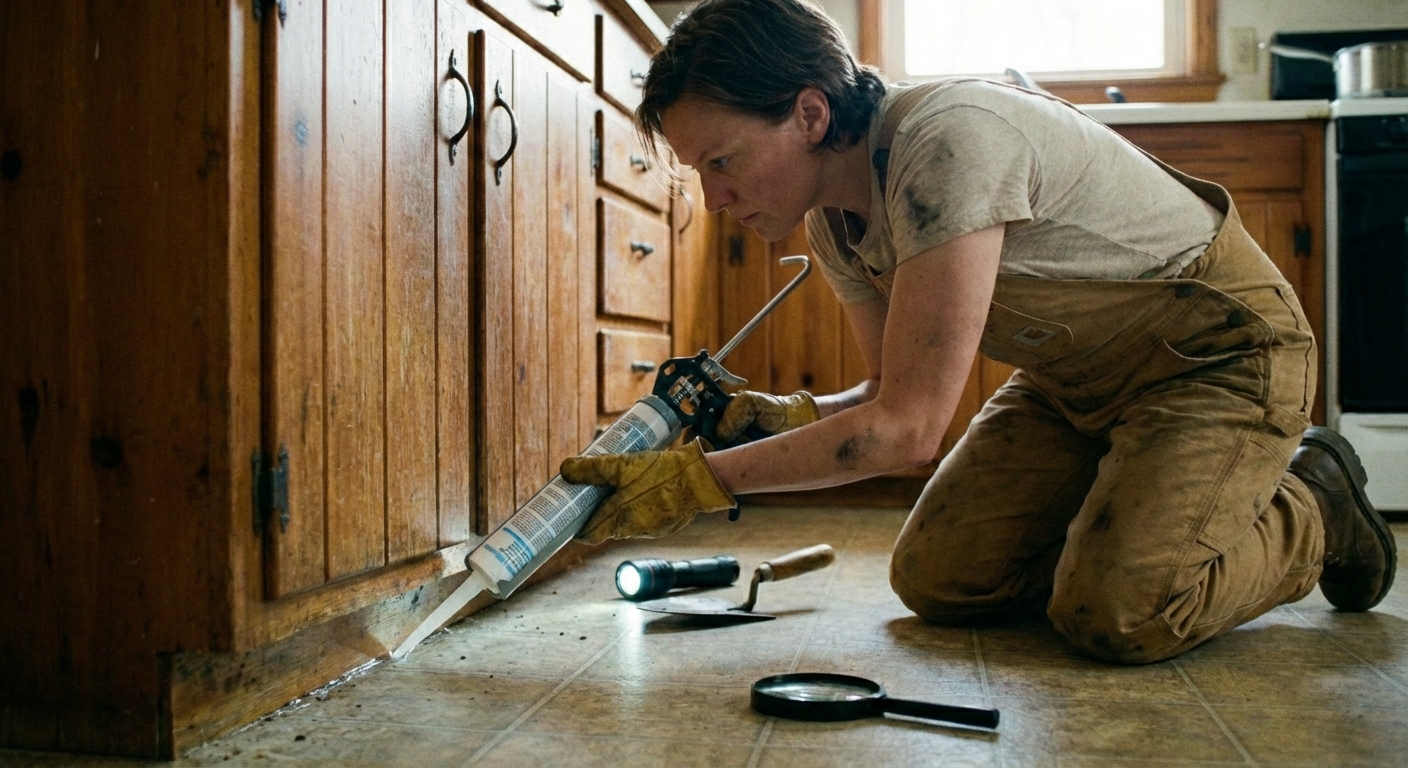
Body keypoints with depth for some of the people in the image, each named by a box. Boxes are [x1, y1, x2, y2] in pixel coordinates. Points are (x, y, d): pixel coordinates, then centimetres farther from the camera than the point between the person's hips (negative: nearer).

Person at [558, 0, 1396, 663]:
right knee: (935, 579, -3)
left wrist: (701, 480, -28)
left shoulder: (947, 142, -33)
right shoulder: (834, 222, -5)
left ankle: (1314, 508, 4)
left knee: (1115, 615, -24)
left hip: (1218, 347, -7)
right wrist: (774, 414, -13)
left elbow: (910, 427, -33)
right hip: (1076, 375, 8)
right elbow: (893, 395, 6)